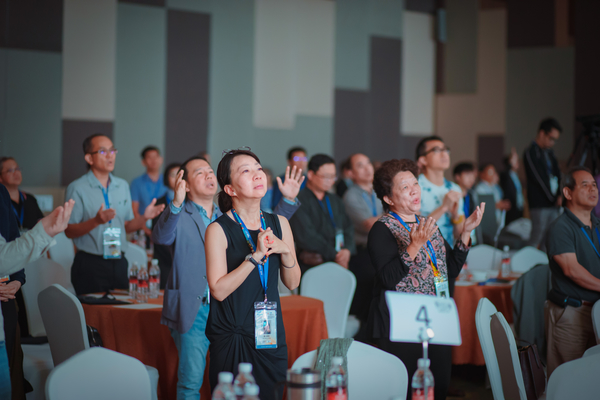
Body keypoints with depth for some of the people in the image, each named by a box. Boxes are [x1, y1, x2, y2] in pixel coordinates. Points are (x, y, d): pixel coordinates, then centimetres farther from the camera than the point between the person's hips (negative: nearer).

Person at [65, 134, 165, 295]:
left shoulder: (122, 186, 14)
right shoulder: (77, 188, -4)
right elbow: (69, 231, -9)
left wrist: (144, 217, -3)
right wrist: (96, 221, -24)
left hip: (118, 262, 5)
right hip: (90, 264, -5)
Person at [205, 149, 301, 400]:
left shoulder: (279, 224, 7)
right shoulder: (219, 230, -9)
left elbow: (292, 283, 10)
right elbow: (218, 290, -16)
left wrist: (285, 251, -7)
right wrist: (256, 256, -20)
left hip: (271, 338, 5)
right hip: (231, 340, -5)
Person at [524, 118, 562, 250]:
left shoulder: (549, 152, 18)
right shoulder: (531, 153, -8)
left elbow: (557, 175, 16)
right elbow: (539, 179, -12)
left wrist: (560, 195, -2)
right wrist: (554, 199, -10)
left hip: (553, 204, 8)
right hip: (539, 205, -8)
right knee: (537, 239, -10)